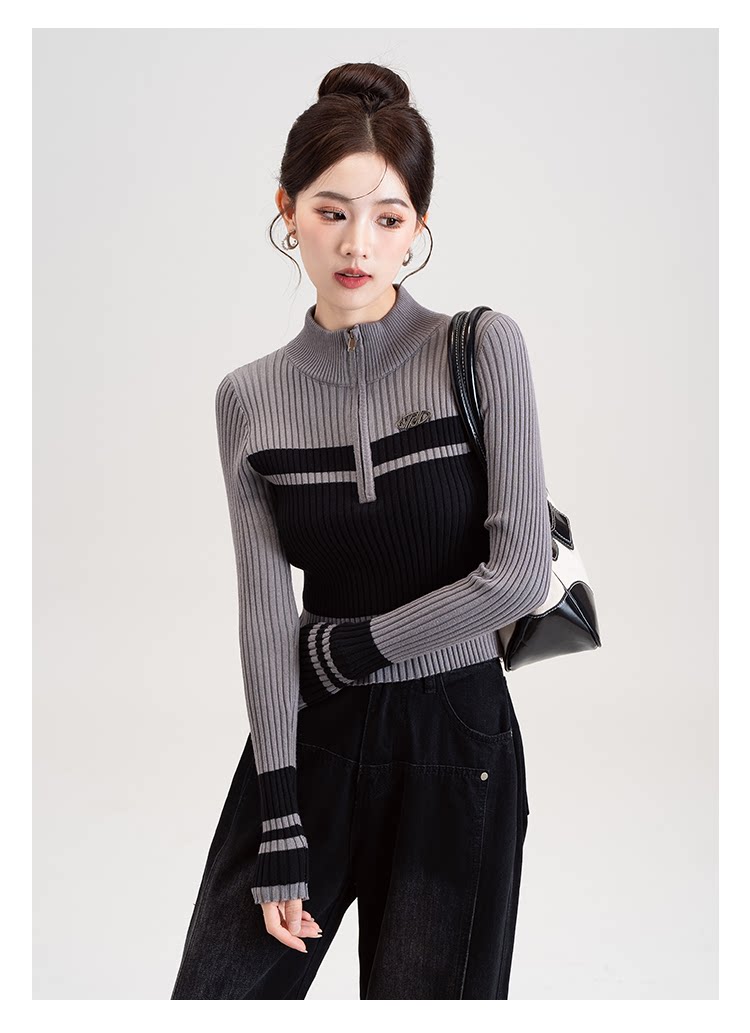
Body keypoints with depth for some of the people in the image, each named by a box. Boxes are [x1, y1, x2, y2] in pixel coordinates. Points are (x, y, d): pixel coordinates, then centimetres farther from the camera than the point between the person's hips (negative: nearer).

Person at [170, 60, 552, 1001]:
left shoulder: (481, 349, -6)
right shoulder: (249, 397, 1)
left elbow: (523, 573, -12)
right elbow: (266, 614, -5)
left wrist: (350, 644, -6)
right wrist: (279, 829, -9)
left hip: (454, 745, -2)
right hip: (310, 741, 2)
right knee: (215, 992, 3)